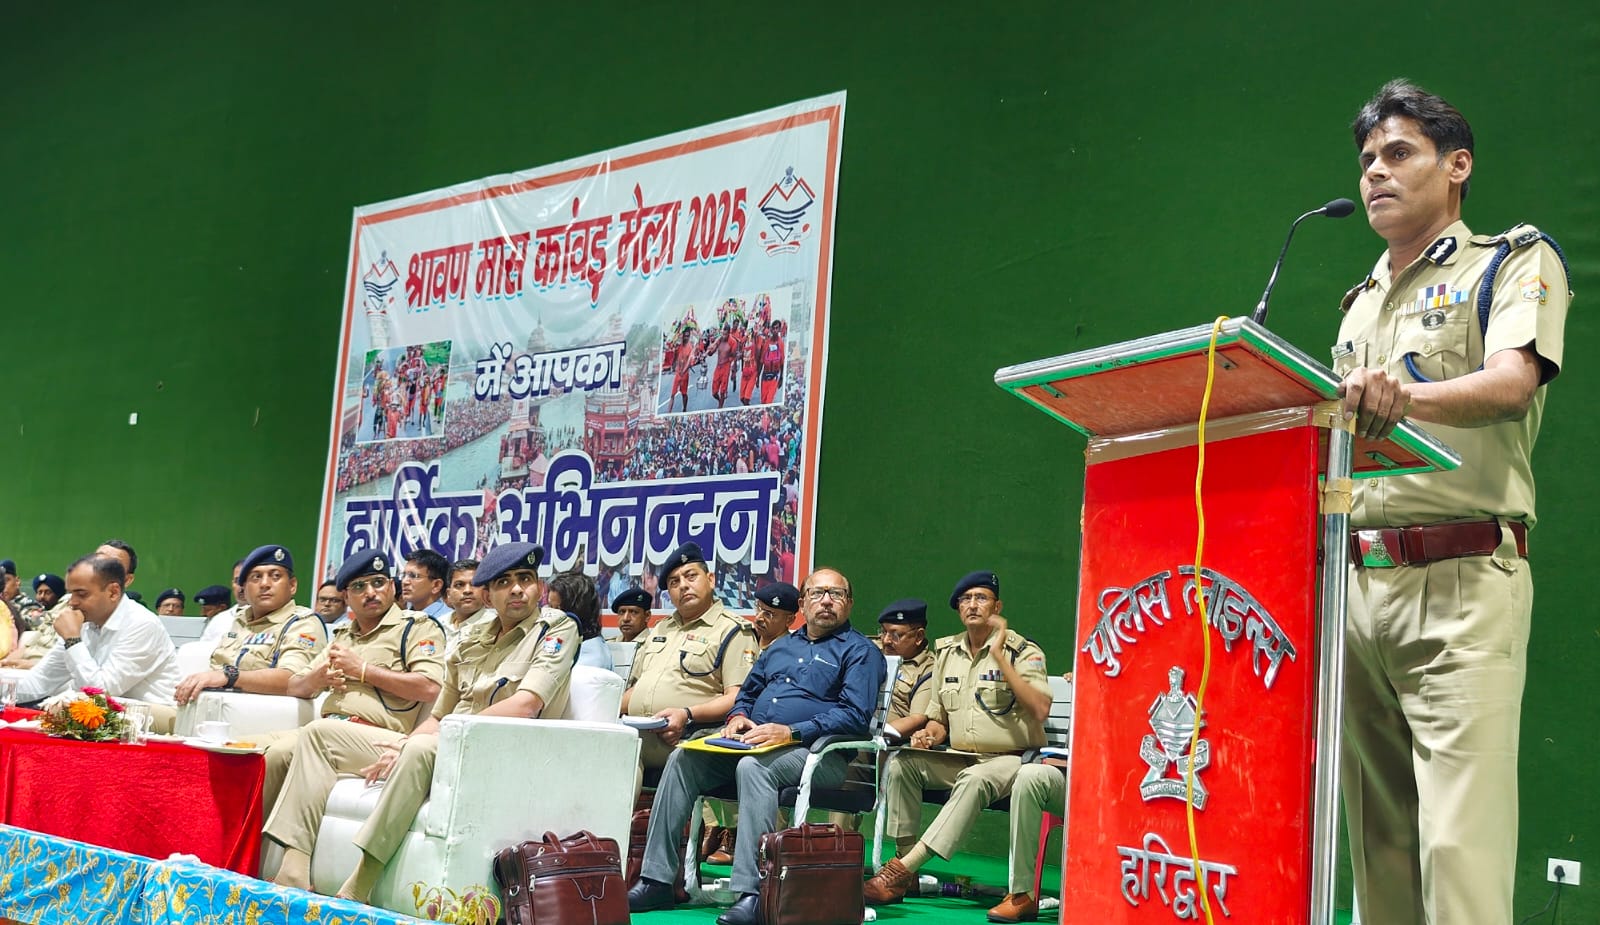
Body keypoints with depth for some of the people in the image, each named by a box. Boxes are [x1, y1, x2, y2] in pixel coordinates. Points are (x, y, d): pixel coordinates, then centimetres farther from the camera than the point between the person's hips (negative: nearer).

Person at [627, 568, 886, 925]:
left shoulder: (860, 651, 4)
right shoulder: (782, 646, 26)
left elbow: (855, 716, -9)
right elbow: (748, 692, 32)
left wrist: (790, 731, -18)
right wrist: (738, 716, 7)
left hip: (816, 752, -7)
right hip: (751, 743, 7)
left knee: (753, 766, -37)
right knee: (682, 759, -14)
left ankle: (752, 894, -41)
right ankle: (656, 880, -15)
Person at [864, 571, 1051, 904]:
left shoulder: (1022, 650, -4)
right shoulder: (946, 651, 12)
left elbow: (1040, 710, -21)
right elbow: (939, 719, 21)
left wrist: (1000, 656, -21)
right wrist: (929, 735, -4)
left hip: (1010, 759, -6)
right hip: (959, 760, 6)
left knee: (975, 779, -37)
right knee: (901, 762, -18)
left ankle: (903, 867, -41)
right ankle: (906, 872, -18)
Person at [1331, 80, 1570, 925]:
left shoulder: (1516, 261, 5)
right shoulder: (1361, 303, 25)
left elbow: (1511, 382, -15)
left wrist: (1408, 393, -34)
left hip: (1461, 580, -6)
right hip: (1355, 582, 6)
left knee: (1457, 842, -13)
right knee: (1377, 838, 7)